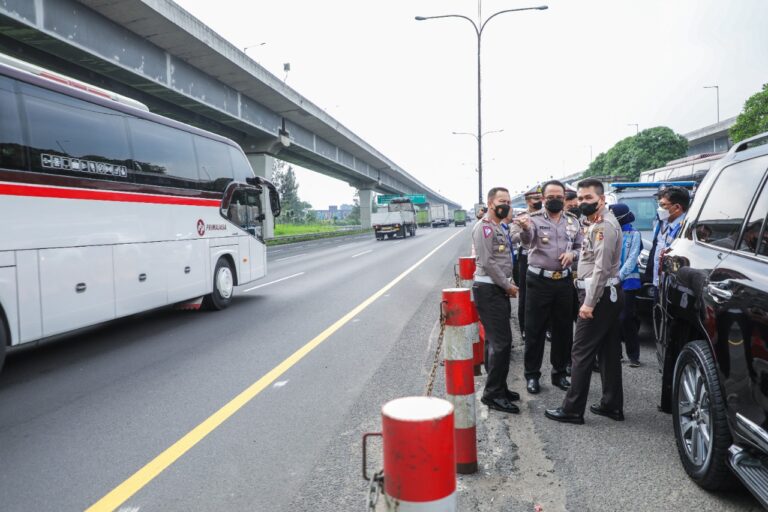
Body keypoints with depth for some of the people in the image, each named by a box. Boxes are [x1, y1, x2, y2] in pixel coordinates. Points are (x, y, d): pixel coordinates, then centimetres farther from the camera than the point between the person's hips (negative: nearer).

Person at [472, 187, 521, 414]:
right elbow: (487, 262, -19)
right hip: (489, 290, -10)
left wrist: (509, 282, 11)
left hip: (499, 290, 10)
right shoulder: (484, 227, -12)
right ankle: (493, 394, -3)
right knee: (501, 342, -10)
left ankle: (497, 388, 23)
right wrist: (507, 286, -12)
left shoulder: (498, 227, 19)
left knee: (495, 341, 14)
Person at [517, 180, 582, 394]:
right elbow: (527, 240, -28)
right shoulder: (535, 219, -7)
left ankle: (559, 372, 26)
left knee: (563, 328, 12)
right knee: (534, 329, 2)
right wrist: (525, 228, -52)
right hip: (539, 280, -4)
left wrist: (572, 254, -7)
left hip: (564, 280, 4)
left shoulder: (573, 221, 8)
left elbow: (580, 246, 16)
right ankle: (532, 374, 14)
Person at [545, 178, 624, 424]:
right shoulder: (599, 223, 17)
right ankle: (612, 405, 22)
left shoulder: (604, 225, -16)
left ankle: (572, 409, 2)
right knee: (609, 351, 13)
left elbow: (602, 268, -22)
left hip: (600, 295, -10)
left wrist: (589, 302, -22)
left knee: (582, 353, -5)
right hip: (609, 294, 10)